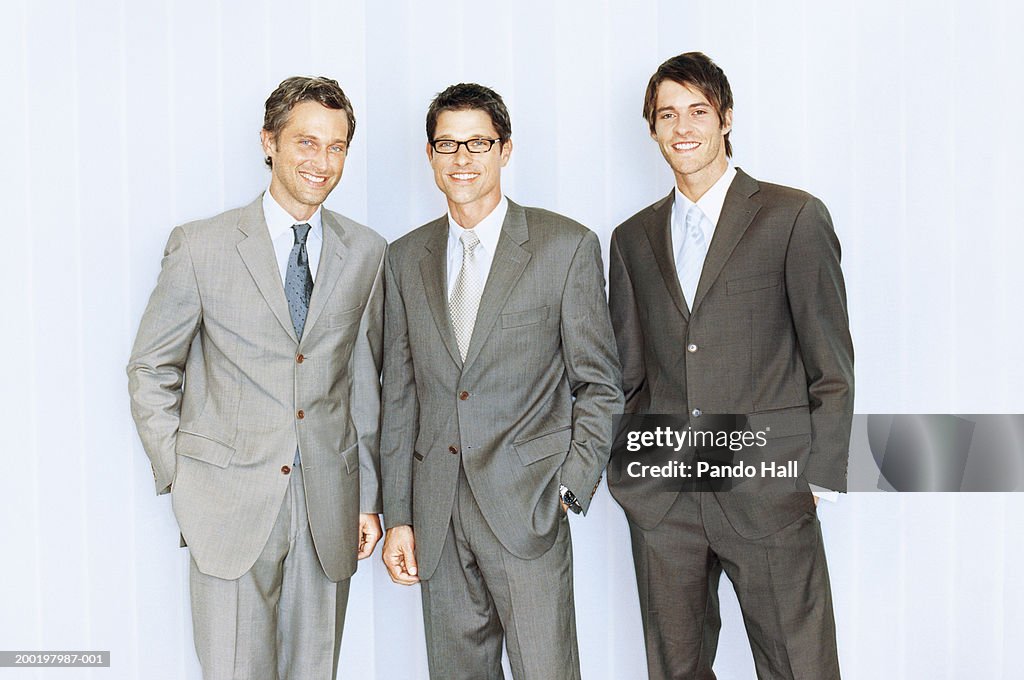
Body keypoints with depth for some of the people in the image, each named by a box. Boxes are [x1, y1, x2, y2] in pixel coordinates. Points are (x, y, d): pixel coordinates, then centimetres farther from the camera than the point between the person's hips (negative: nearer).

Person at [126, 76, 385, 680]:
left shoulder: (366, 253, 6)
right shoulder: (202, 247, -2)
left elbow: (366, 381, 11)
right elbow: (151, 369, 5)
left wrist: (370, 497, 10)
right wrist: (180, 477, -1)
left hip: (328, 505, 3)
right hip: (232, 503, -2)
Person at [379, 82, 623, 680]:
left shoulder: (568, 246, -1)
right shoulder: (406, 258, 10)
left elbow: (599, 385, 0)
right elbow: (400, 396, 11)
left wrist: (571, 489, -8)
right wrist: (398, 516, 8)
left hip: (527, 509, -3)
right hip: (436, 515, 4)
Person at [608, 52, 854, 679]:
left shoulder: (794, 217, 1)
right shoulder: (633, 238, 14)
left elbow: (831, 363, -1)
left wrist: (823, 476, -6)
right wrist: (622, 469, 8)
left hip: (768, 488, -4)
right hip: (660, 497, 4)